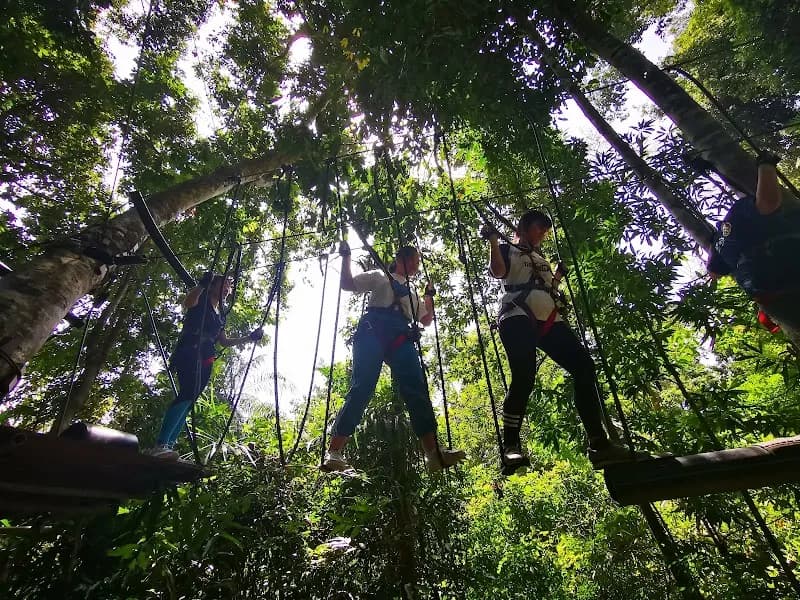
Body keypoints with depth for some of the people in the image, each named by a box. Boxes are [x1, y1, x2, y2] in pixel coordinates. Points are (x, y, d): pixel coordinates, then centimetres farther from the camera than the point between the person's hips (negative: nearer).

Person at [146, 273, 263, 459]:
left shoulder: (221, 315, 25)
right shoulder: (201, 300, 6)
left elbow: (224, 341, 28)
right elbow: (187, 303, -18)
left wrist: (250, 338, 24)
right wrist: (203, 284, -25)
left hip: (205, 360, 8)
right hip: (188, 354, -8)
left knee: (188, 401, -2)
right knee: (188, 393, -27)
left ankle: (168, 447, -4)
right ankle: (160, 445, -31)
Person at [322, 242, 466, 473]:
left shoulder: (412, 293, 37)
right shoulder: (379, 277, 23)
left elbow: (426, 319, 35)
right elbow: (346, 284, 18)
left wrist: (429, 294, 30)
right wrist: (346, 258, 11)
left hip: (401, 338, 5)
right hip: (373, 332, -4)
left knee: (417, 390, -13)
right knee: (361, 388, -16)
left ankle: (433, 453, -18)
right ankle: (333, 453, -14)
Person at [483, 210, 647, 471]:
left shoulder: (540, 257, 36)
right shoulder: (507, 250, 17)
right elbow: (497, 272, -5)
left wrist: (560, 272, 32)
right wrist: (493, 240, -8)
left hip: (549, 319, 7)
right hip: (518, 317, -7)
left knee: (584, 366, -8)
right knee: (524, 377, -23)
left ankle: (599, 445, -5)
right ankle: (510, 448, -18)